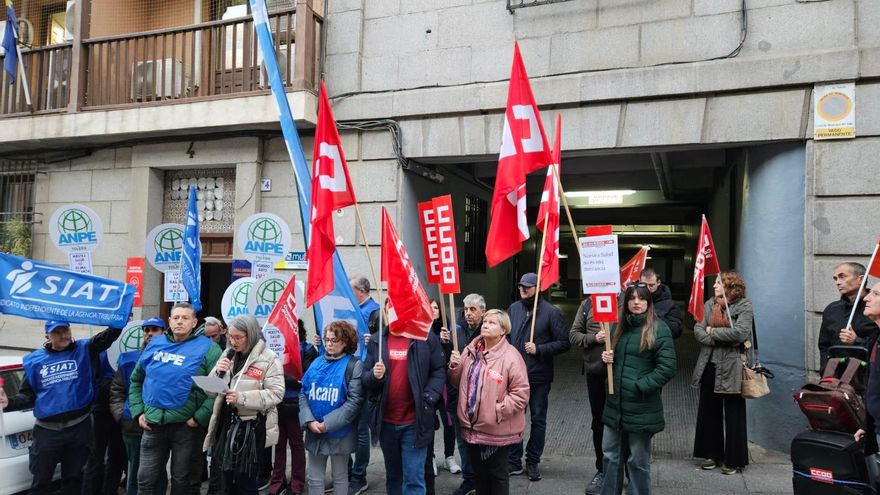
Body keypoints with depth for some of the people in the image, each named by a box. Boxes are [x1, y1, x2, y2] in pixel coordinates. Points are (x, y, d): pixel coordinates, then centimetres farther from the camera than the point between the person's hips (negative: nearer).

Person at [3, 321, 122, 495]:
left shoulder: (85, 350, 0)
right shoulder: (35, 360, 3)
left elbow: (111, 334, -13)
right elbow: (28, 395, 7)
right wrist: (10, 402, -13)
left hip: (79, 428, 0)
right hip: (47, 431, 1)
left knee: (73, 478, 15)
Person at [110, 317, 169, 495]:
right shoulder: (129, 360, 5)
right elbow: (116, 391, 11)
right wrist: (120, 414, 0)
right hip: (133, 427, 3)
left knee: (158, 474, 11)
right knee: (135, 474, 16)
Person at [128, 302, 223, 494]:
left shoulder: (207, 348, -10)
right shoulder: (155, 344, 6)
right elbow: (136, 379, 15)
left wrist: (199, 418, -18)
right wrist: (138, 412, 5)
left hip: (186, 425, -4)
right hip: (153, 423, 4)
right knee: (145, 479, 12)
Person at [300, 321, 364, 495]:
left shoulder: (354, 365, -9)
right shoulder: (316, 363, 6)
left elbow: (354, 402, -15)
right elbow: (303, 393, 4)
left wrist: (328, 424, -18)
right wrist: (309, 421, -11)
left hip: (339, 432, -4)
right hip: (314, 432, 4)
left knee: (340, 477, 12)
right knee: (314, 478, 13)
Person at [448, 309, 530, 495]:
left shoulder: (511, 357, -16)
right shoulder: (470, 351, 5)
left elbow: (521, 393, -18)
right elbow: (459, 382, 14)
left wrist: (499, 411, -19)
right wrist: (454, 367, -5)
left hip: (497, 430, -6)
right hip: (473, 426, 6)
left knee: (497, 474, 11)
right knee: (478, 472, 20)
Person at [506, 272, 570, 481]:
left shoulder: (551, 312, -9)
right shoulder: (513, 308, 4)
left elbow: (564, 343, -10)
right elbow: (505, 334, 12)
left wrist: (539, 349, -19)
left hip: (539, 377, -3)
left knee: (538, 420, 11)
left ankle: (533, 462, 25)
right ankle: (514, 460, 24)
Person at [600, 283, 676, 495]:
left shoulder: (659, 329, -10)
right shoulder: (620, 326, 10)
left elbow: (667, 368, -15)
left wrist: (639, 387, -19)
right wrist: (607, 358, 1)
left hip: (641, 407, -6)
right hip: (615, 404, 6)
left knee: (638, 461, 8)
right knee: (610, 456, 14)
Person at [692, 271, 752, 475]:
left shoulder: (744, 306, -6)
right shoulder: (709, 304, 9)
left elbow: (740, 333, -20)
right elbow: (698, 330, -1)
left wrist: (713, 331, -10)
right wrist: (722, 340, -14)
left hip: (731, 368, -5)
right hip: (709, 366, 5)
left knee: (733, 415, 5)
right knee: (708, 412, 12)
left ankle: (733, 460, 16)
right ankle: (711, 454, 25)